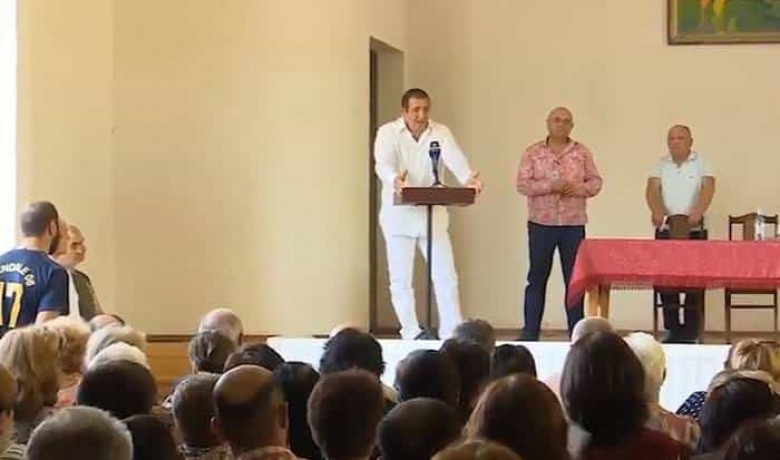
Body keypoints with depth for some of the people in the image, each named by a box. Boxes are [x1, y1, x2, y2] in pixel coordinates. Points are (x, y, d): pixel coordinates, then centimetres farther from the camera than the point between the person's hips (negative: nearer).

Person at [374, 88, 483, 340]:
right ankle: (412, 332, 7)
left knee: (446, 276, 1)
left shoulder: (440, 133, 1)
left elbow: (455, 159, -17)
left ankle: (452, 332, 6)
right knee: (401, 279, 0)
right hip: (399, 215, -2)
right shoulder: (388, 133, -6)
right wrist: (394, 179, -47)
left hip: (433, 214, 2)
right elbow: (384, 163, -23)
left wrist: (468, 178, -40)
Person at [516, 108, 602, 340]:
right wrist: (550, 186, -17)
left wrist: (579, 188, -14)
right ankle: (530, 331, 7)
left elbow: (595, 182, 6)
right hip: (541, 222, -1)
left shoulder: (582, 153, 7)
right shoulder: (533, 153, 4)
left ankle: (577, 331, 8)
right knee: (537, 277, 3)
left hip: (574, 223, 1)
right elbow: (523, 184, -4)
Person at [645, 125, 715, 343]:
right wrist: (657, 211, -24)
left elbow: (708, 188, -12)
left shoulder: (701, 162, 1)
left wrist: (698, 212, -30)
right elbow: (652, 189, -3)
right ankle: (672, 329, 7)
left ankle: (691, 332, 0)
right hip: (665, 229, 3)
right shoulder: (661, 164, 8)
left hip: (693, 229, -2)